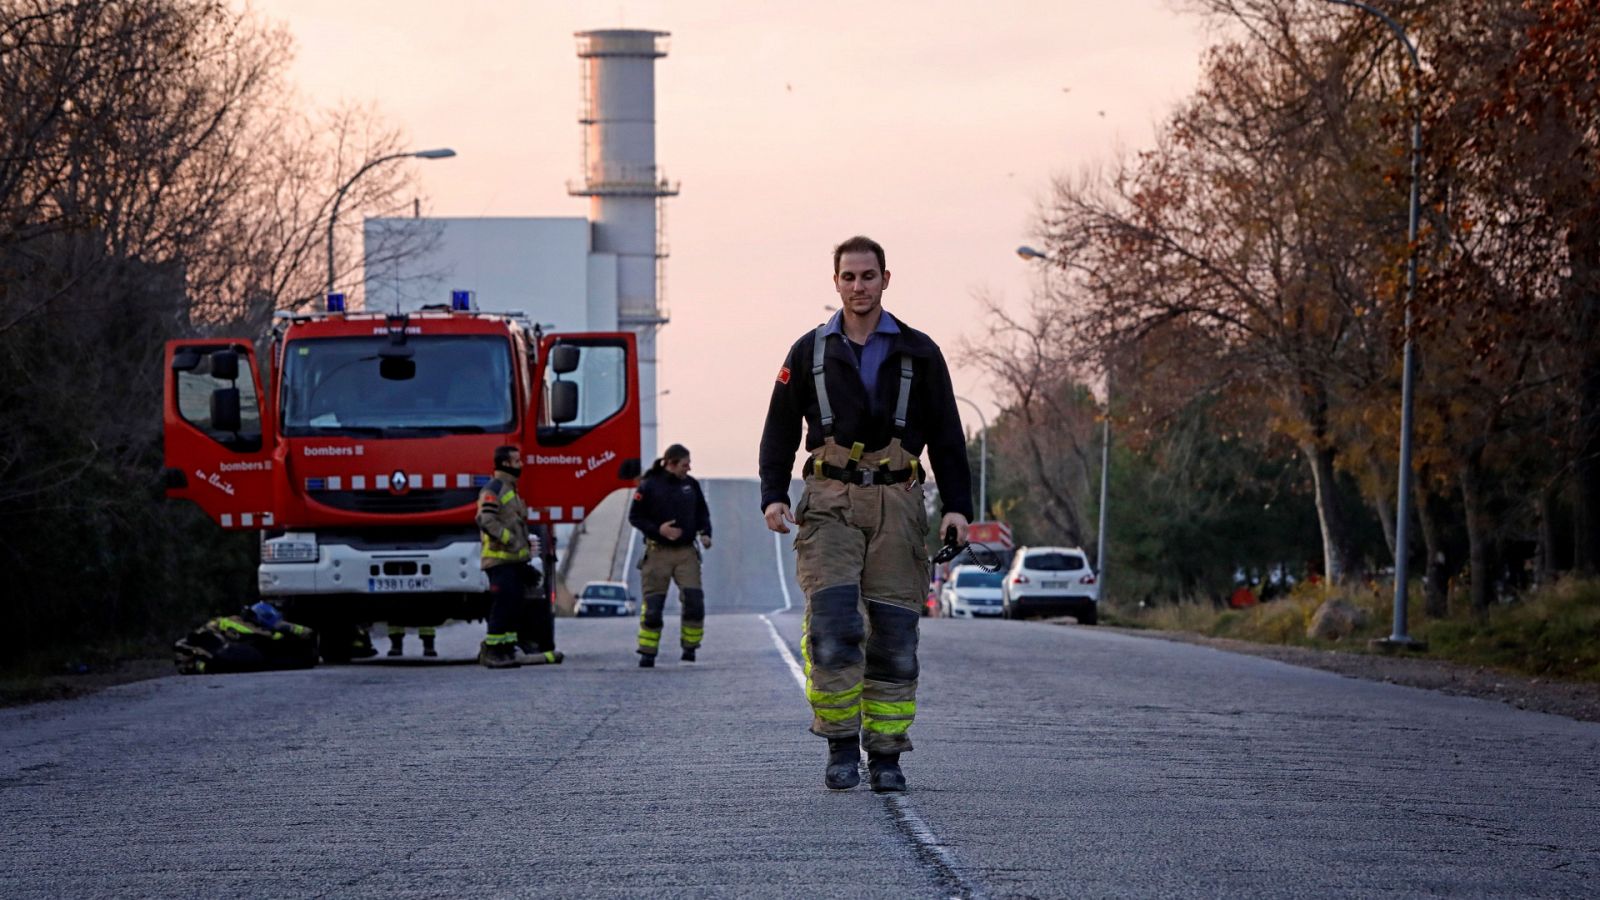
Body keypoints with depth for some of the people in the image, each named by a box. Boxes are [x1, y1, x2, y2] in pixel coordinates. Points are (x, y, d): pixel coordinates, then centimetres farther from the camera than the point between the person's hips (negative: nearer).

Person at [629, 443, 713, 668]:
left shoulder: (691, 485, 8)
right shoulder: (649, 486, -5)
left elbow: (702, 513, 19)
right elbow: (635, 517, -2)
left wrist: (705, 533, 1)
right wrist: (658, 530, -15)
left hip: (686, 552, 3)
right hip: (658, 553, -3)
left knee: (694, 600, -9)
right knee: (653, 605, -2)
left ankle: (690, 647, 6)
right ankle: (647, 653, 7)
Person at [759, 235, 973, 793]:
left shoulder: (918, 354, 9)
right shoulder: (809, 354, 10)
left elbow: (946, 437, 11)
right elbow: (780, 432, 14)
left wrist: (957, 506, 1)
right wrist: (773, 496, -1)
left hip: (896, 505, 1)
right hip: (830, 505, -1)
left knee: (893, 636, -2)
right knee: (833, 627, -15)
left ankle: (885, 755, 6)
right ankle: (840, 747, -5)